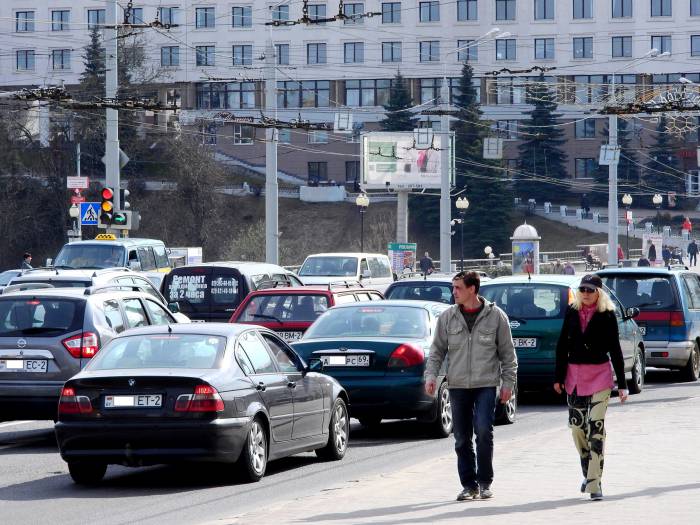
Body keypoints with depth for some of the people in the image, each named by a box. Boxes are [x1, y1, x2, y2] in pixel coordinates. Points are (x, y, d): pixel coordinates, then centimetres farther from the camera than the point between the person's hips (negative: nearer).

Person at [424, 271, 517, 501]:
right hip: (458, 386, 3)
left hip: (486, 385, -3)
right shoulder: (447, 317, 7)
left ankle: (484, 482, 0)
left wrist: (508, 382, 1)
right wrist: (431, 374, -2)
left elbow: (507, 353, 5)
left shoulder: (495, 316, 1)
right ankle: (469, 485, 13)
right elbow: (437, 350, 11)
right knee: (462, 439, 4)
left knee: (483, 432, -14)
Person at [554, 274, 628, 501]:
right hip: (574, 375, 4)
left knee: (596, 427, -10)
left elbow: (615, 350, -1)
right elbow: (562, 345, 8)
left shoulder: (607, 315, -3)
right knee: (577, 426, 7)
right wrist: (558, 377, 4)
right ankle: (588, 473, 28)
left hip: (600, 375, -4)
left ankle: (594, 483, -11)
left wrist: (622, 384, -2)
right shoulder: (572, 312, 5)